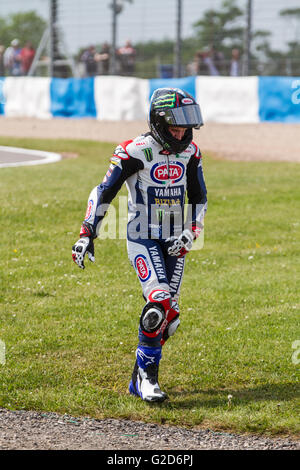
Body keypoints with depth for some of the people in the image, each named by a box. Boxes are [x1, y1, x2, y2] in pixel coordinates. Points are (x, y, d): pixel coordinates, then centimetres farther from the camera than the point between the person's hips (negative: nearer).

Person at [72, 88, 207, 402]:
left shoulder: (189, 153, 3)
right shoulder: (136, 152, -14)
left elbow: (199, 198, 13)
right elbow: (104, 191, -8)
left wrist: (190, 234, -3)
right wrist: (87, 234, -11)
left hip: (173, 243, 6)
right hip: (143, 240, -6)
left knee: (168, 315, 4)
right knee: (158, 302, -22)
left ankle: (139, 382, 16)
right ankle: (147, 375, -11)